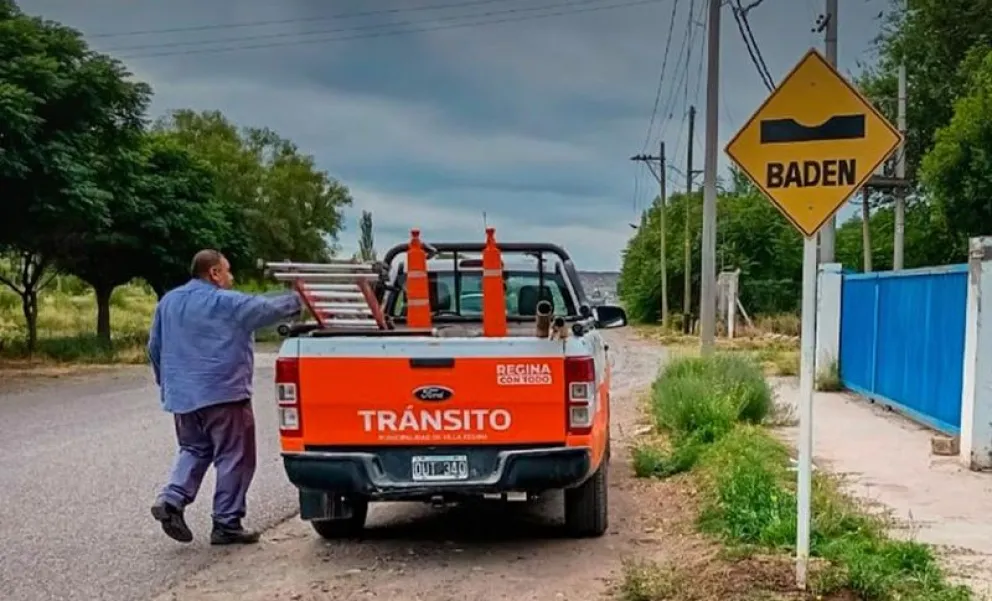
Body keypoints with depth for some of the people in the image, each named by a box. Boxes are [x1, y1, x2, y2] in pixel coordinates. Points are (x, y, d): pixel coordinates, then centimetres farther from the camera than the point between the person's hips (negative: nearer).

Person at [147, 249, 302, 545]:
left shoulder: (168, 302, 12)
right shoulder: (227, 303, -10)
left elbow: (154, 347, 18)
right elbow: (269, 308, -5)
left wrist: (166, 383, 28)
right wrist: (298, 300, 11)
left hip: (181, 396, 7)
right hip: (223, 393, -7)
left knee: (193, 450, 20)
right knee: (234, 457, 2)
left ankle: (172, 498, -1)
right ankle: (227, 524, 4)